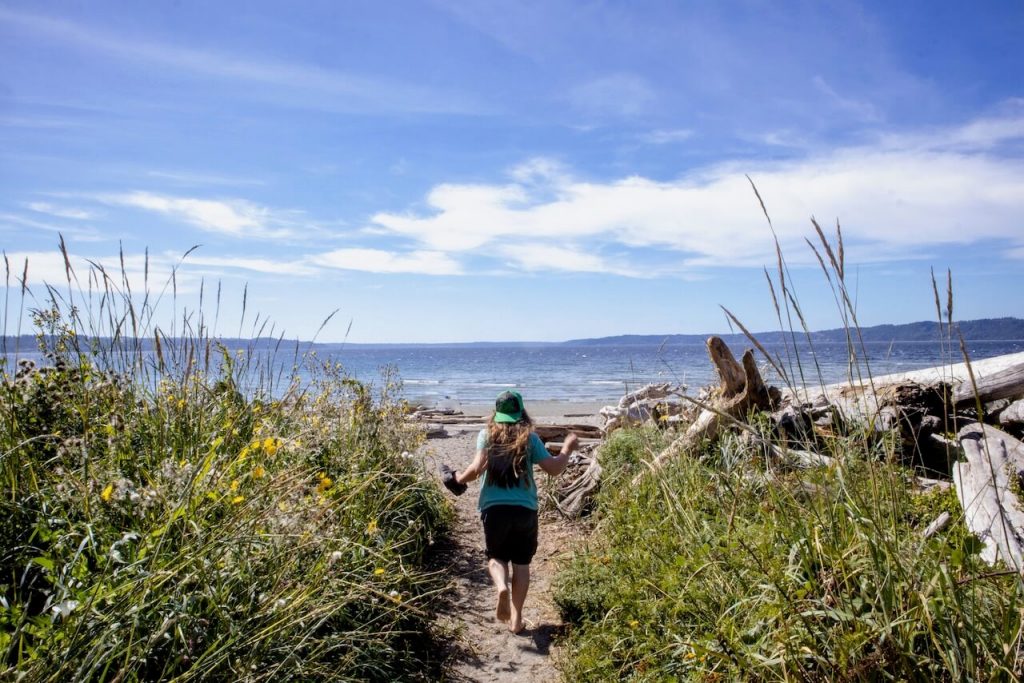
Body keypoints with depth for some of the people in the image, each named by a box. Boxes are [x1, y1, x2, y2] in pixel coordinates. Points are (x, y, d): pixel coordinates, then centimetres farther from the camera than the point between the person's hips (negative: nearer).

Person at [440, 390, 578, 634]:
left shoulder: (487, 434, 1)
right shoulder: (529, 437, 1)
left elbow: (478, 468, -11)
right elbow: (554, 469, -2)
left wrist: (459, 478, 8)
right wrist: (567, 449, 15)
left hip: (493, 508, 0)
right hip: (525, 508, 0)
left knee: (496, 556, 18)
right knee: (521, 562, 15)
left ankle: (501, 586, -14)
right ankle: (516, 618, 14)